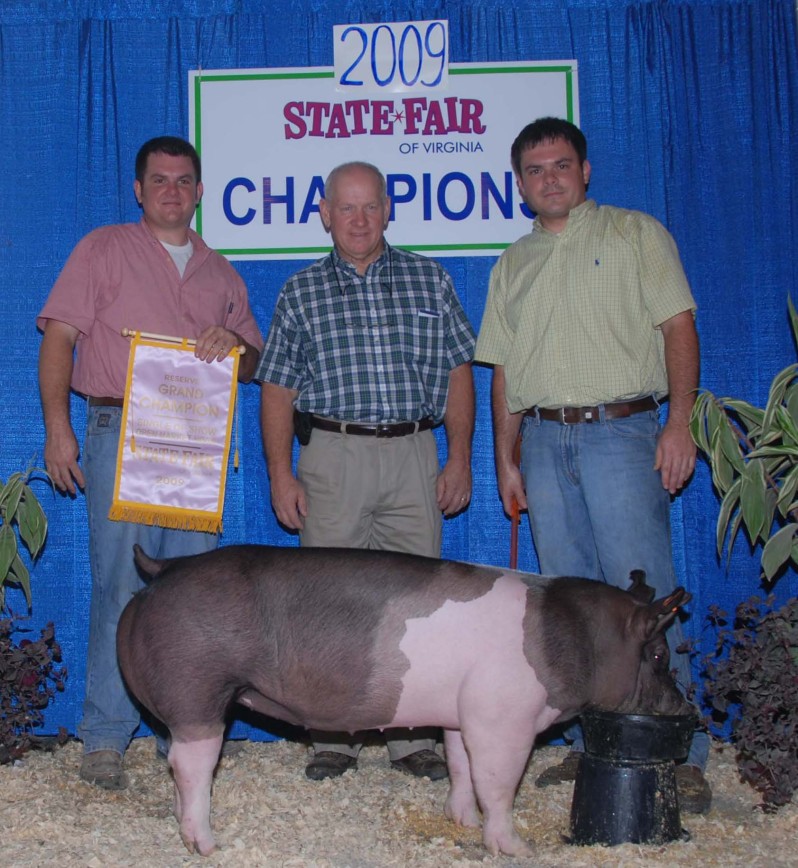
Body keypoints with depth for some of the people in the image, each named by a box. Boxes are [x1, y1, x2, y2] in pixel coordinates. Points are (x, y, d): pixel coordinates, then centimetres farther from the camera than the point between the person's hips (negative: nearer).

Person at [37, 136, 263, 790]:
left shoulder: (221, 274, 21)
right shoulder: (104, 249, 10)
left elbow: (254, 364, 22)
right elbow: (59, 338, 1)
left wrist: (233, 343, -2)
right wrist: (58, 426, -10)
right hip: (121, 434, -3)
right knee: (121, 586, -8)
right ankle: (105, 739, 1)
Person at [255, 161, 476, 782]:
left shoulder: (430, 280, 11)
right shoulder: (302, 292, 9)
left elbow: (457, 375, 11)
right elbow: (277, 390, 8)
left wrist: (460, 458, 4)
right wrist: (281, 473, 0)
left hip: (415, 455, 1)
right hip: (333, 456, 0)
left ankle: (414, 738, 12)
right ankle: (334, 740, 10)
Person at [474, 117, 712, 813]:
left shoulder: (636, 233, 7)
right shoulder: (512, 265, 19)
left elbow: (678, 325, -1)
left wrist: (679, 422, -12)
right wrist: (506, 460, 12)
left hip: (621, 432, -4)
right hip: (543, 441, 5)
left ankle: (680, 755, -2)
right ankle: (592, 746, 14)